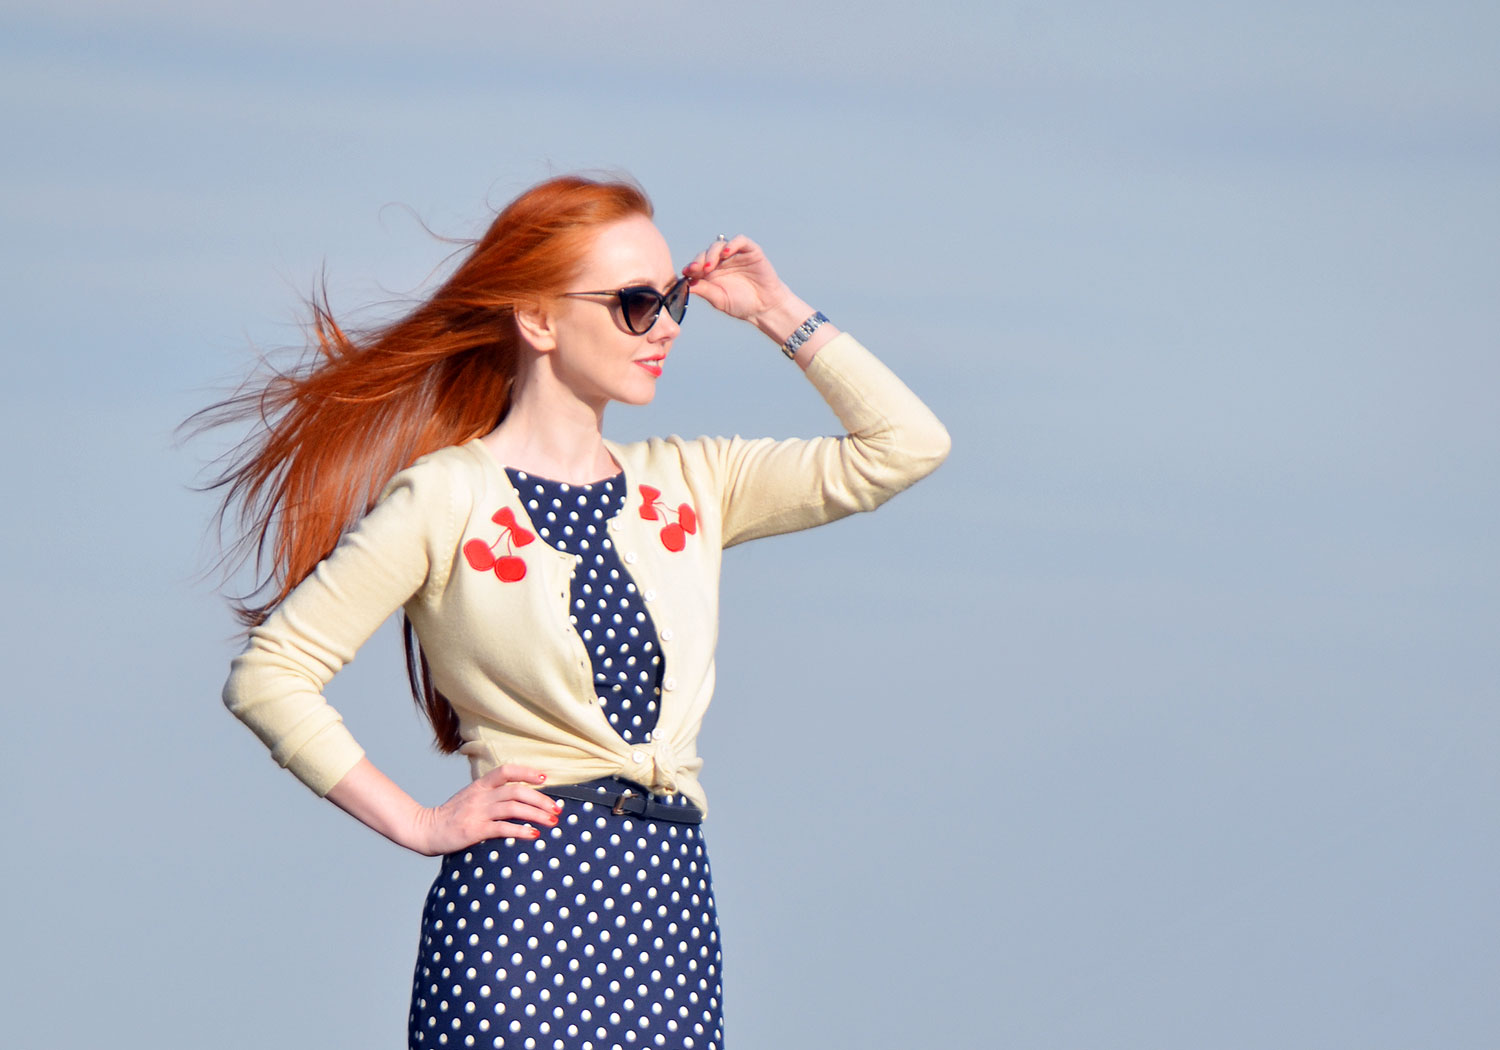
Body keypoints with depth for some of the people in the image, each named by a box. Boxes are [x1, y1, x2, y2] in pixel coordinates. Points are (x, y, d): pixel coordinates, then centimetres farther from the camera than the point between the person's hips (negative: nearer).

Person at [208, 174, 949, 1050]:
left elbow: (907, 445, 11)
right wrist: (418, 824, -6)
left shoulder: (688, 484, 14)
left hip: (673, 894, 5)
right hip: (519, 891, -5)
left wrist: (778, 313, 11)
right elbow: (268, 674, -4)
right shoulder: (444, 499, -2)